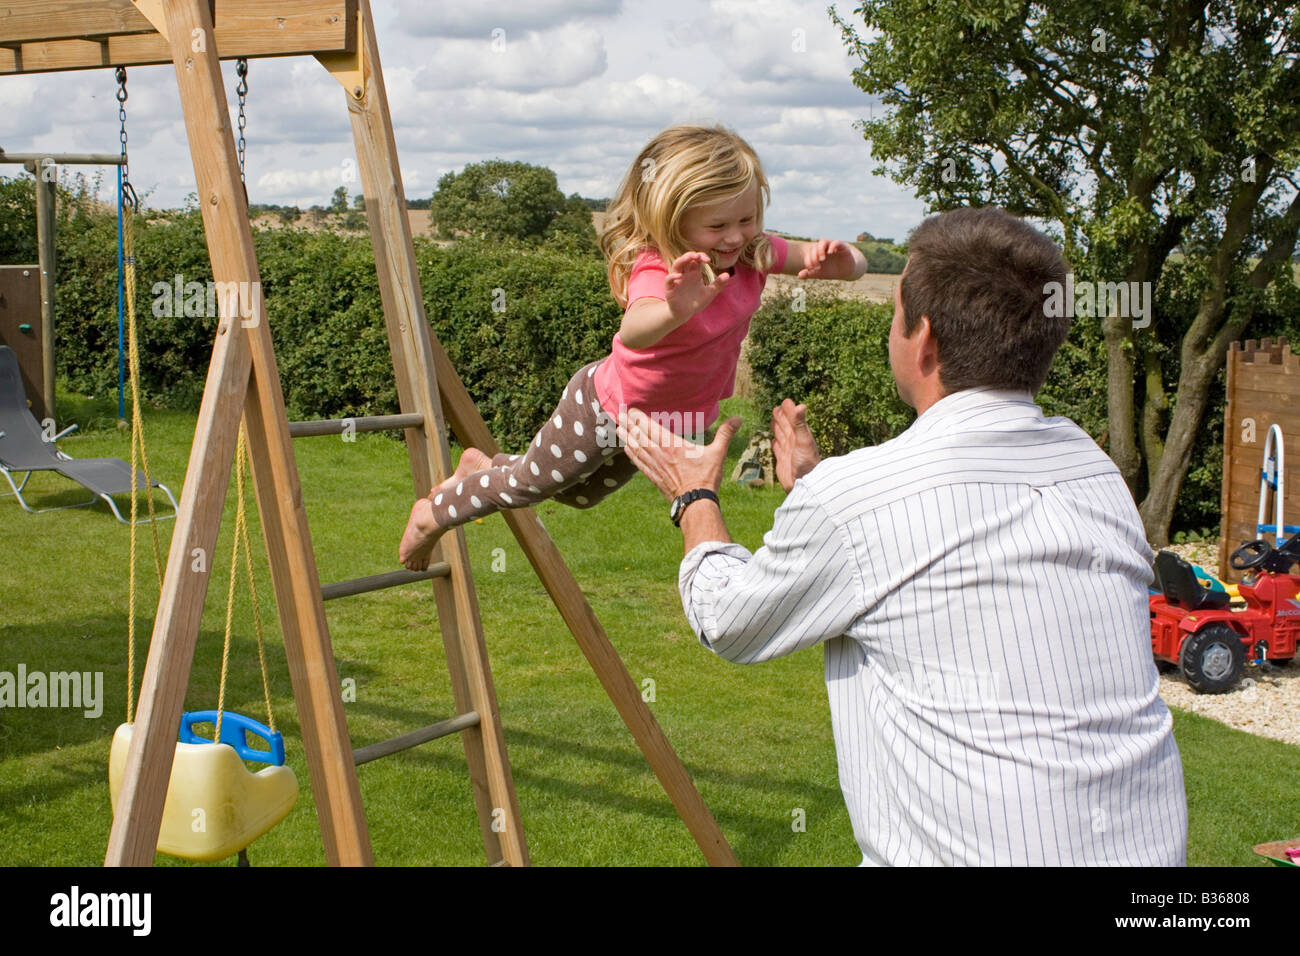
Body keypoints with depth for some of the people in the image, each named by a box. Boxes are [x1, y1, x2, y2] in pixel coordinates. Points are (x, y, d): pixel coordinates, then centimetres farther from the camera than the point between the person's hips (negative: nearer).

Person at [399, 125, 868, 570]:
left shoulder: (752, 254, -18)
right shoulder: (657, 271, -39)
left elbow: (855, 264, -15)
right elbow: (634, 331, -62)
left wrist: (838, 259, -39)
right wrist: (675, 310, -85)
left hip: (667, 423, 7)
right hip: (604, 412, -7)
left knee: (581, 494, 28)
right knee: (528, 484, 14)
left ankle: (482, 467, 52)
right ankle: (432, 516, 40)